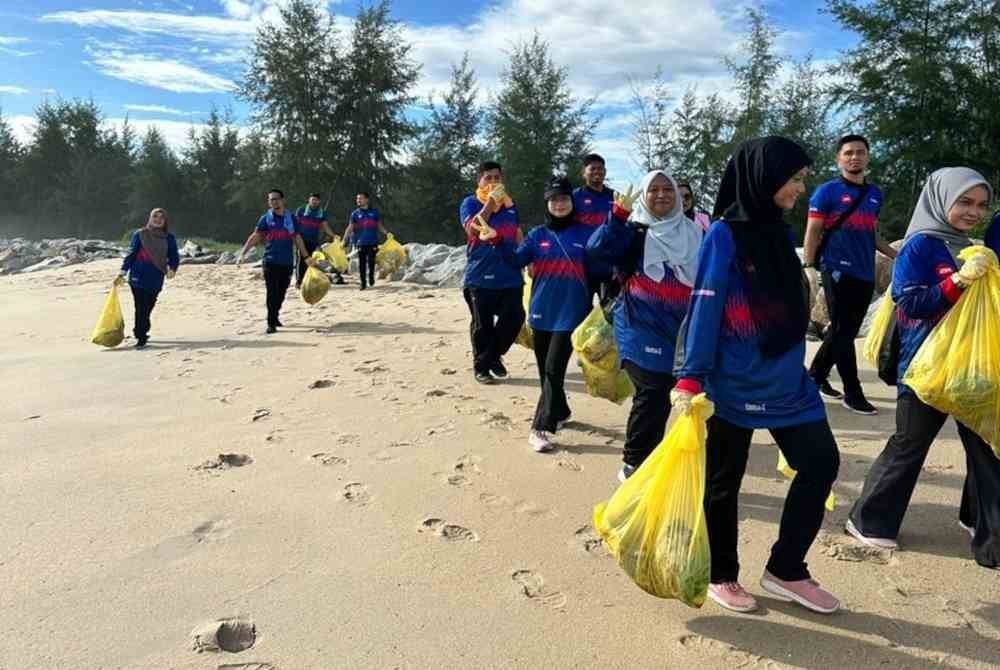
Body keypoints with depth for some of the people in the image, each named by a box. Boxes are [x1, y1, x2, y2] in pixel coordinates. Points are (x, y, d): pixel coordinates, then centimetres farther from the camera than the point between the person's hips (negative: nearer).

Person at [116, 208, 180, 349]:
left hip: (156, 280, 2)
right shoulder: (139, 235, 1)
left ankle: (141, 333, 22)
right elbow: (130, 254, 2)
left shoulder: (169, 239, 7)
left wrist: (172, 269, -14)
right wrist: (122, 273, -3)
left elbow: (174, 257, 6)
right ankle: (141, 338, 2)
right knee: (141, 308, -5)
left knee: (147, 308, 5)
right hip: (138, 277, -2)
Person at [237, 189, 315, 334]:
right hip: (271, 261, -2)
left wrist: (306, 256, 13)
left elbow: (297, 238, 13)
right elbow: (255, 237, -2)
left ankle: (275, 316, 30)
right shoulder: (265, 218, 1)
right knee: (272, 293, -6)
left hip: (287, 262, 3)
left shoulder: (291, 218, 7)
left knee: (281, 293, 11)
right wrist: (243, 253, -11)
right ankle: (271, 323, -2)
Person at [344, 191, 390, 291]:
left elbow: (379, 227, 14)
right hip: (360, 243, 1)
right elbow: (350, 228, 7)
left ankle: (371, 277, 17)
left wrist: (386, 233, -3)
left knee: (371, 262, -8)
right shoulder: (355, 214, 8)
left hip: (372, 242, -1)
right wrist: (344, 240, -2)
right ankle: (363, 283, 11)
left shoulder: (374, 212, 8)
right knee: (362, 263, 1)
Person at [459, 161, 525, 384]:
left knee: (514, 317, 1)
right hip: (481, 276, -4)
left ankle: (494, 355, 23)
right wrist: (490, 203, -15)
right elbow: (472, 229, -18)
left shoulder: (510, 204, 14)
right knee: (483, 324, 2)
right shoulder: (470, 203, 0)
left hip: (510, 275, 4)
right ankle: (481, 365, 18)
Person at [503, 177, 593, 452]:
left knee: (554, 370, -10)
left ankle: (541, 428, -7)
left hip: (570, 314, -4)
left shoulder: (586, 233, 2)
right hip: (541, 313, 4)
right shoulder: (537, 235, 8)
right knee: (545, 371, 12)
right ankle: (559, 412, 33)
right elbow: (514, 261, -1)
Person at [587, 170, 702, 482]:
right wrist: (618, 215, -29)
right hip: (642, 328, -4)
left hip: (680, 330, 5)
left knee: (659, 396, 11)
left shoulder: (693, 233, 11)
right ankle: (633, 465, 6)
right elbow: (596, 250, -19)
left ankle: (647, 460, 28)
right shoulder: (633, 231, -2)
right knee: (653, 395, -11)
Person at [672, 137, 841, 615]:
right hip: (735, 384, -7)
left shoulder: (779, 233, 10)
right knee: (723, 481, 7)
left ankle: (785, 570, 21)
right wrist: (690, 379, -19)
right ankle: (722, 577, 26)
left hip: (786, 381, 7)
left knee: (821, 463, 6)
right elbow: (704, 308, -15)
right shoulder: (725, 235, -11)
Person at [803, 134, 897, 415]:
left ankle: (816, 376, 27)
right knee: (842, 332, -3)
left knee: (846, 331, 12)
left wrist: (896, 255, 16)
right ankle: (853, 393, 3)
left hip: (865, 274, 7)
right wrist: (808, 266, -13)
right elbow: (813, 231, -5)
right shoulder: (828, 191, -2)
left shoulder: (875, 194, 16)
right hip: (838, 271, -6)